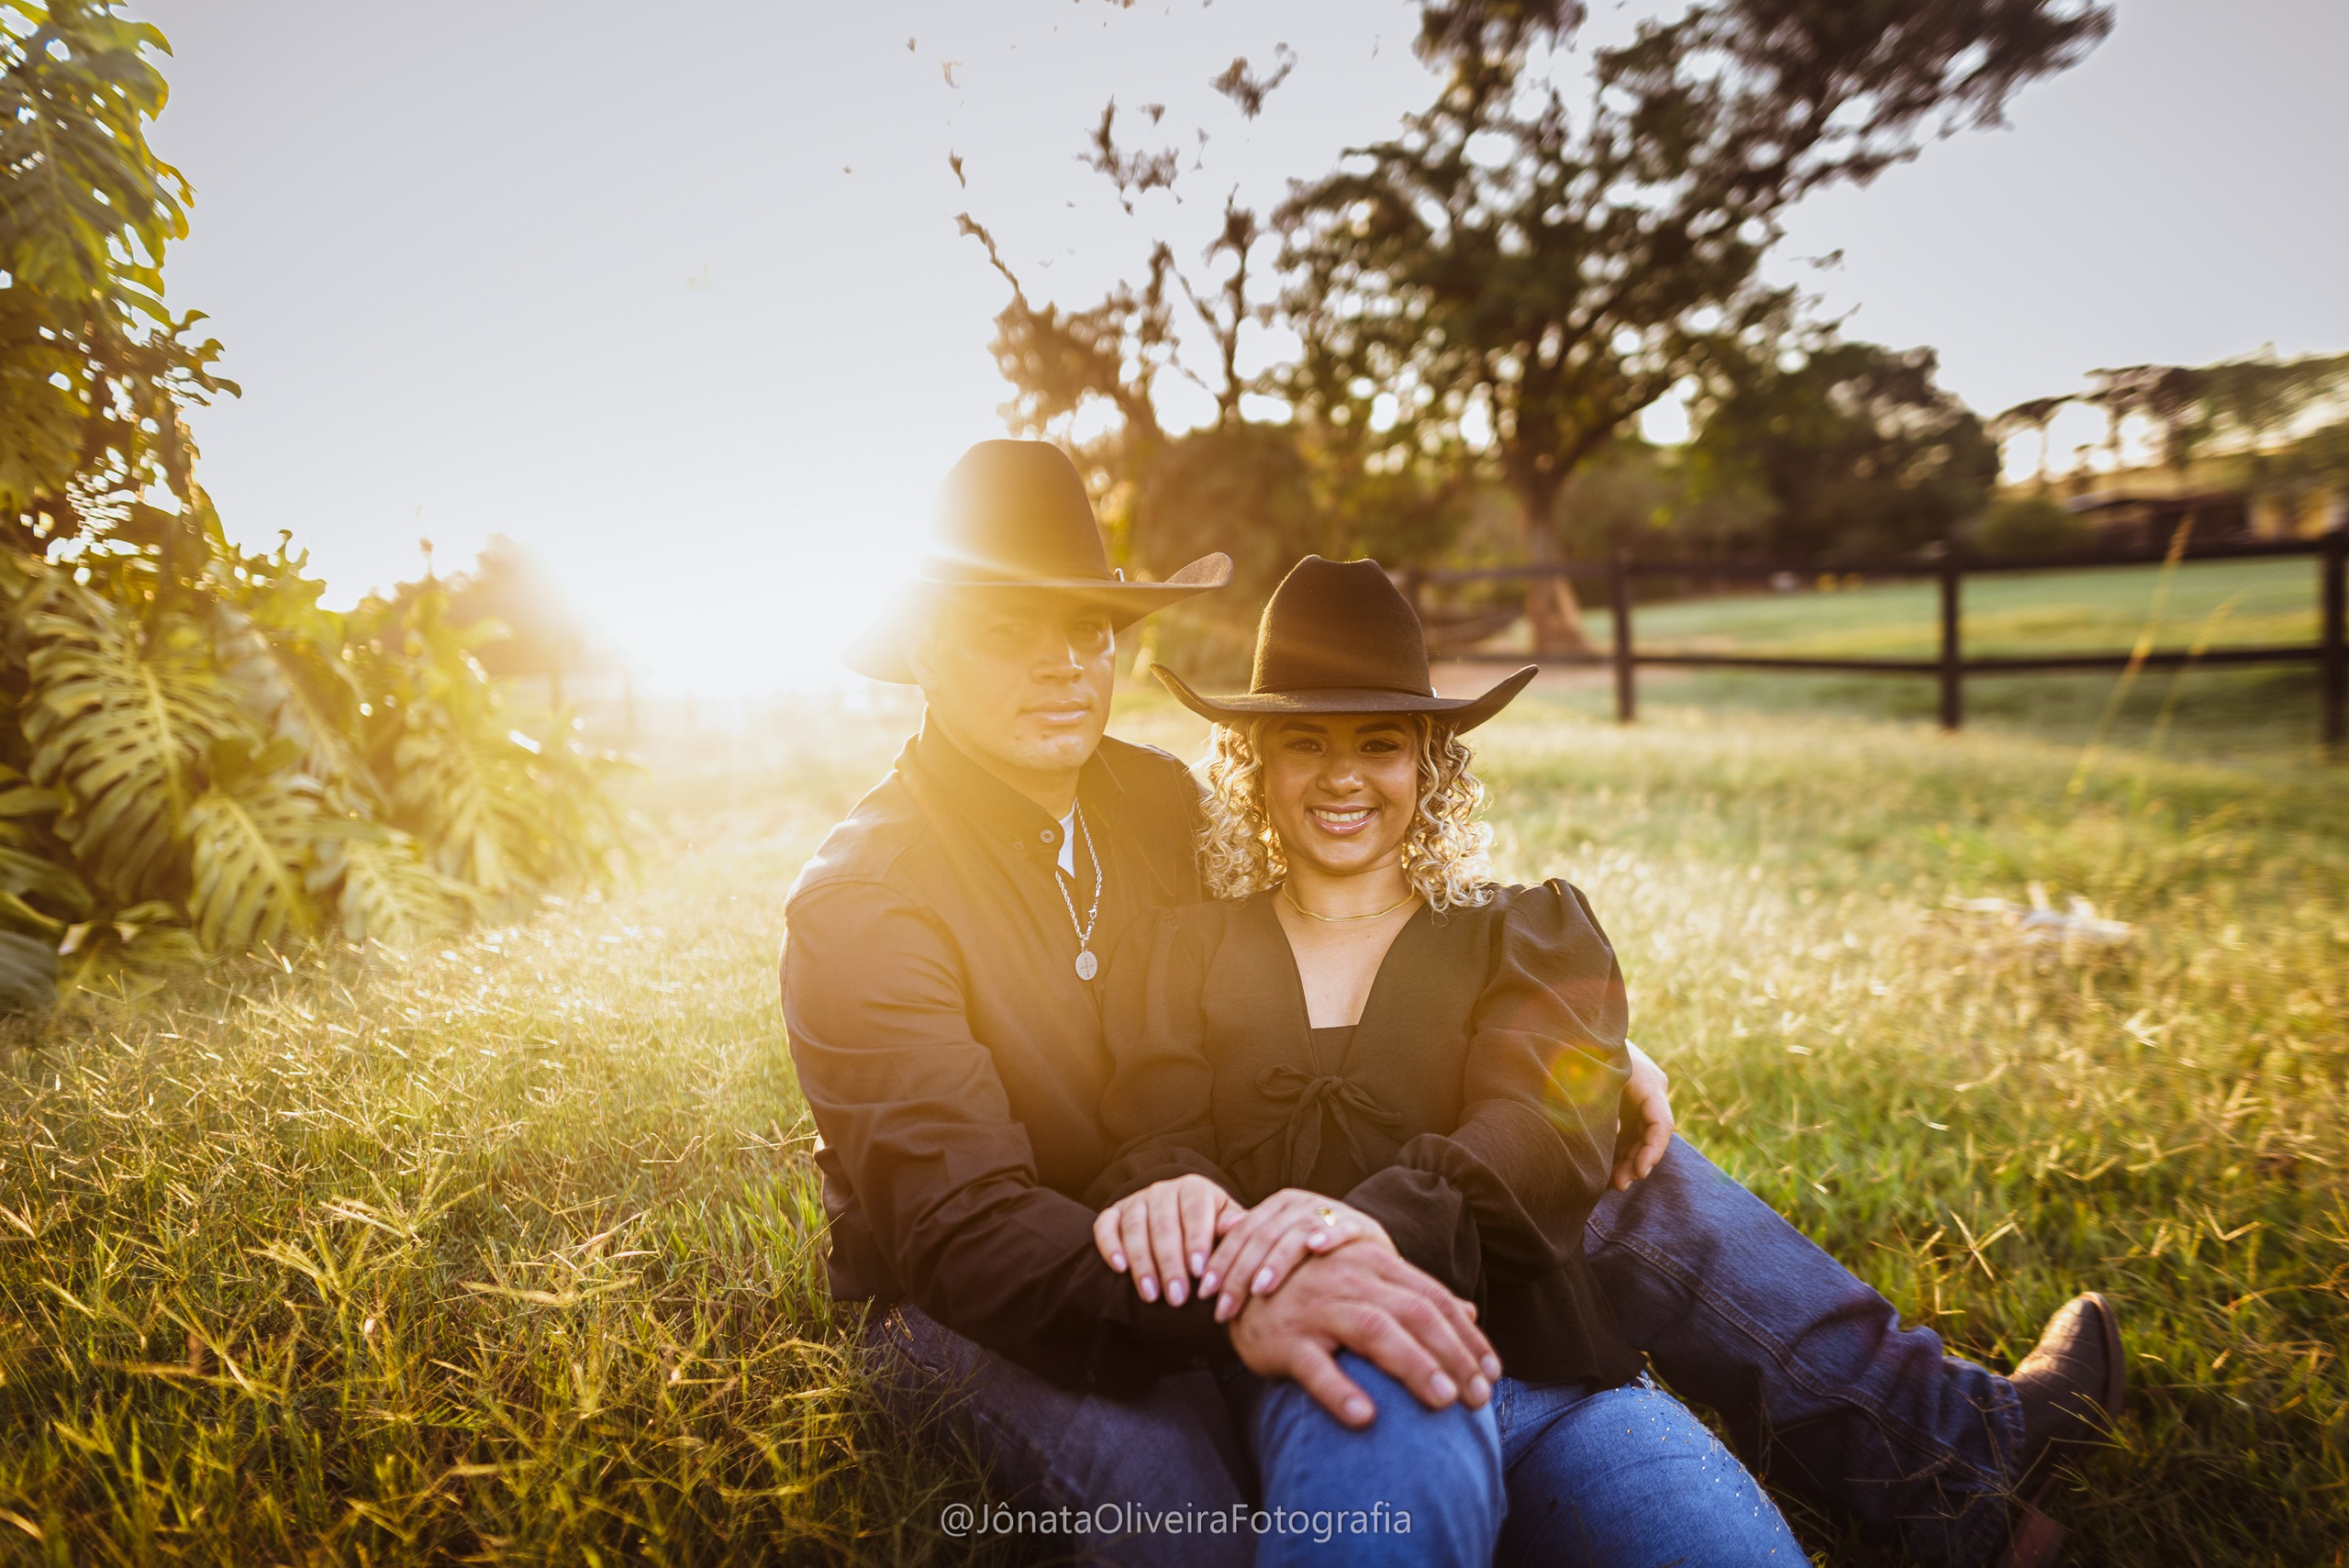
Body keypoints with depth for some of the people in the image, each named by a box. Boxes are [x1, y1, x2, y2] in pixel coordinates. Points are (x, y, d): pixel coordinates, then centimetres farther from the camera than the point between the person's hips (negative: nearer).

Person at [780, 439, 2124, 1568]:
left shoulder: (1158, 798, 0)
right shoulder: (862, 901, -19)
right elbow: (960, 1227, -31)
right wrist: (1233, 1300, -49)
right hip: (990, 1313, -5)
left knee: (1610, 1149, -5)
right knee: (1153, 1449, -41)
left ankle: (1943, 1445, 0)